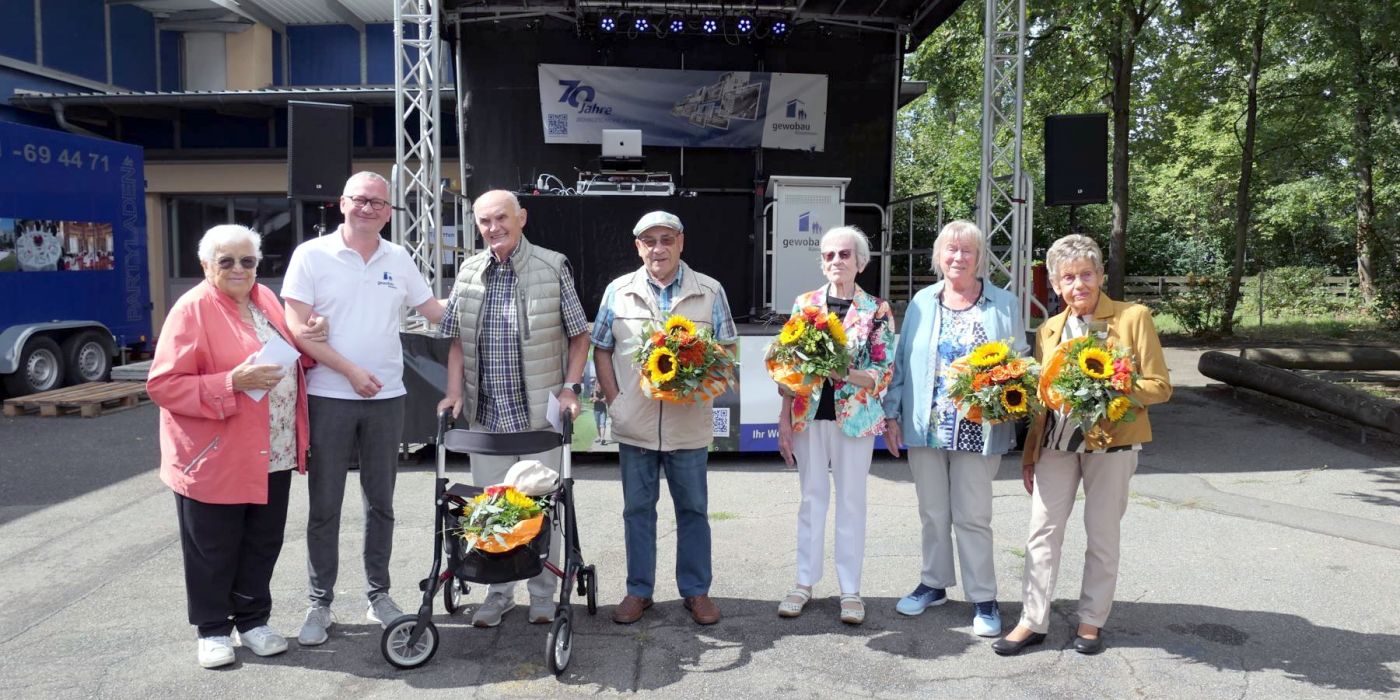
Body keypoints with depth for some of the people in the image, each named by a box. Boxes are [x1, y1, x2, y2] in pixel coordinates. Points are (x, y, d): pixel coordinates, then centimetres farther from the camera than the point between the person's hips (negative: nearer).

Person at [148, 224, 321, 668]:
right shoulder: (192, 310, -12)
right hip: (214, 459, -6)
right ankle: (213, 630, 25)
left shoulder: (265, 299, 8)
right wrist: (232, 382, -25)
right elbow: (162, 385, -16)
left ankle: (253, 621, 30)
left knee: (263, 544, 15)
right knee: (213, 551, 8)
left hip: (273, 456, 6)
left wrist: (308, 341, 2)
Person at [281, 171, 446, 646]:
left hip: (387, 397, 3)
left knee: (381, 501, 12)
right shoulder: (312, 255, -4)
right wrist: (350, 370, -14)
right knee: (325, 505, 5)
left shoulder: (398, 259, 7)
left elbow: (435, 311, 14)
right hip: (329, 397, -3)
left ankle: (378, 594, 24)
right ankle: (319, 603, 17)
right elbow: (297, 327, -9)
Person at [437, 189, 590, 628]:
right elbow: (458, 340, 12)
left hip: (541, 413, -3)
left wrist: (570, 387, -8)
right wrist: (455, 390, 0)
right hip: (486, 414, 3)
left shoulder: (553, 267, -3)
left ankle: (543, 594, 23)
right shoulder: (469, 273, 6)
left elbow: (579, 335, 1)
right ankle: (499, 593, 27)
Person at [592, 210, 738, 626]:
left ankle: (696, 590, 25)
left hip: (690, 424, 0)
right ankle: (638, 591, 25)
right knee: (637, 509, 11)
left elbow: (726, 349, 5)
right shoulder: (618, 291, 3)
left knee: (693, 509, 10)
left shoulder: (709, 292, 1)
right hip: (634, 424, 1)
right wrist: (614, 400, -2)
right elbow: (601, 350, 8)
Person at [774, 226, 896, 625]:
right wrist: (784, 420, 0)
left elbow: (884, 372, -5)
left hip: (855, 417, -2)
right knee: (812, 498, 11)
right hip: (809, 415, 2)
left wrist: (846, 373, -23)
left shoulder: (877, 310, -2)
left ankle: (850, 590, 19)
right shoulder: (805, 304, 4)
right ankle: (805, 582, 23)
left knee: (851, 502, 7)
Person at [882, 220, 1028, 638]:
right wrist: (892, 413, 3)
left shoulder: (1004, 305, 2)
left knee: (972, 515, 3)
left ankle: (983, 599, 16)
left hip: (977, 429, -2)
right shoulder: (922, 302, 8)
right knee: (933, 512, 13)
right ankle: (934, 584, 29)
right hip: (925, 427, 3)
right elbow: (902, 361, 8)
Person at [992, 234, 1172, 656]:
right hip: (1056, 443, 4)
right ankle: (1033, 621, 14)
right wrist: (1030, 455, 13)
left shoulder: (1134, 317, -3)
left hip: (1111, 443, -3)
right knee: (1042, 532, 4)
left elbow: (1159, 385, -5)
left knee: (1102, 536, 8)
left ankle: (1091, 621, 24)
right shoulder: (1048, 331, 10)